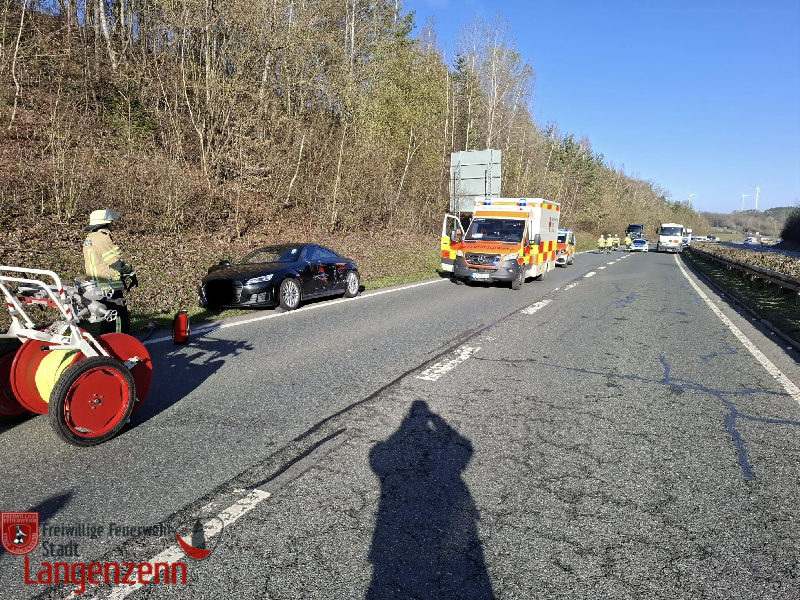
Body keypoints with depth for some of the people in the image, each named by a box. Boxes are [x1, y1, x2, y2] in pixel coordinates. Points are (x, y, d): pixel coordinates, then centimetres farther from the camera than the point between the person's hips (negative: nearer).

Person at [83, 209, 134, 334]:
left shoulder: (89, 239, 16)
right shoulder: (102, 238, -15)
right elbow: (116, 263, -17)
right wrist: (130, 270, 2)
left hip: (97, 288, 10)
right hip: (110, 286, -10)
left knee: (108, 318, 17)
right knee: (121, 319, -6)